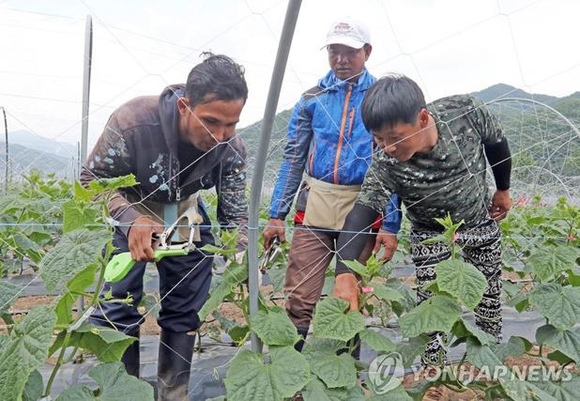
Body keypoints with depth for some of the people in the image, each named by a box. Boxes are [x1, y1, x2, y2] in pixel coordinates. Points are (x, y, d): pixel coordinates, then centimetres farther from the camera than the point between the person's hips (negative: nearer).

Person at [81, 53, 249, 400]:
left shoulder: (232, 149, -25)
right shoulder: (131, 121, -34)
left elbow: (236, 214, -16)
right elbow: (92, 180, -22)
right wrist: (132, 220, -41)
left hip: (185, 215, 3)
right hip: (129, 212, -2)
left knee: (184, 311, 5)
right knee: (118, 308, -5)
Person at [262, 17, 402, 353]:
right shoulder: (312, 98, 7)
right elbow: (293, 158, 8)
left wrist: (391, 224, -6)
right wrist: (277, 215, 2)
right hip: (315, 203, 1)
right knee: (300, 297, -1)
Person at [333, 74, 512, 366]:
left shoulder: (466, 111, -29)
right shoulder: (386, 166, -34)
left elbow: (496, 143, -7)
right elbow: (360, 215, -43)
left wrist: (503, 189, 5)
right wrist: (344, 273, -58)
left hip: (481, 224, 3)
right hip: (431, 235, -2)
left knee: (490, 298, 17)